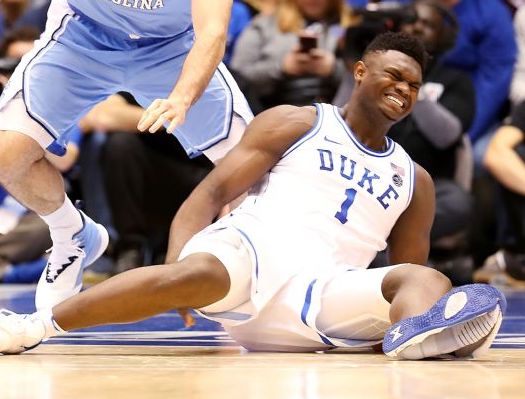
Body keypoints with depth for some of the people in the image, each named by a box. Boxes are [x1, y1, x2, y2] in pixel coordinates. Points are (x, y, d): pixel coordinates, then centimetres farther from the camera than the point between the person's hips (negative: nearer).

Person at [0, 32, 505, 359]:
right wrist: (175, 264, -14)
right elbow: (213, 190, 5)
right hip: (251, 250, -3)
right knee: (198, 274, -39)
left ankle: (419, 333, -63)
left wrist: (417, 318, -2)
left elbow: (411, 268, 24)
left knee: (428, 281, -24)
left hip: (321, 294, 3)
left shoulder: (415, 182, 25)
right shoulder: (295, 124, 13)